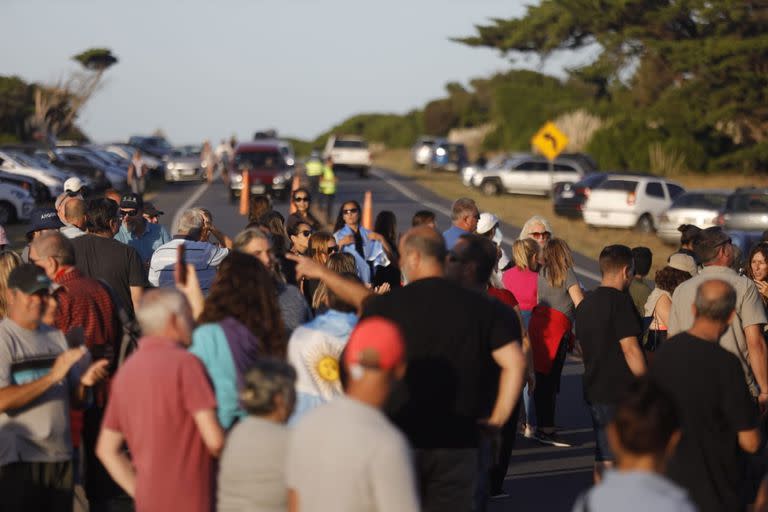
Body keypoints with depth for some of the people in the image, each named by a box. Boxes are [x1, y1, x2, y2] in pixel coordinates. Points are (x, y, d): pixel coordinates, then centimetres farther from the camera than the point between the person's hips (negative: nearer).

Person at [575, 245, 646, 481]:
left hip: (594, 390, 8)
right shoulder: (620, 300, -13)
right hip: (621, 392, -8)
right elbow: (630, 349, -17)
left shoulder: (585, 304, 13)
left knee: (602, 458, 11)